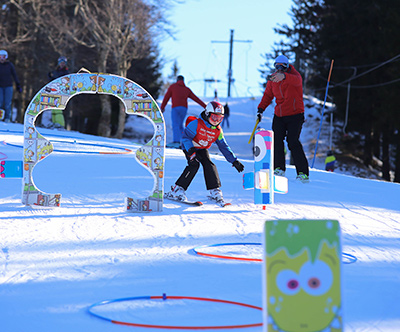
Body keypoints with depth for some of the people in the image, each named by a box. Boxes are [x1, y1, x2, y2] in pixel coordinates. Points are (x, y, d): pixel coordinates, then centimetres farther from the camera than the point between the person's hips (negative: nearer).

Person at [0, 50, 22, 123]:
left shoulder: (10, 65, -3)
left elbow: (14, 75, 2)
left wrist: (18, 85, 1)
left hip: (8, 86, -1)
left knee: (8, 103, -4)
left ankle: (7, 118, 4)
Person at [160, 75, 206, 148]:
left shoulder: (172, 86, 12)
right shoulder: (187, 89, 20)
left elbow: (166, 97, 14)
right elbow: (196, 99, 19)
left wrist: (162, 107, 24)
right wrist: (205, 106, 20)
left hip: (176, 108, -4)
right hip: (184, 109, 4)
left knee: (175, 125, -15)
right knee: (180, 125, 18)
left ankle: (176, 141, -32)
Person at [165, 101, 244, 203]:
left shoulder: (218, 131, -6)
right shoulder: (196, 124, -24)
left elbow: (224, 147, -1)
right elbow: (186, 136, -27)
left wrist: (234, 161, -6)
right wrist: (191, 151, -40)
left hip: (202, 149, 5)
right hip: (189, 147, -5)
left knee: (209, 165, -18)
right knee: (194, 164, -26)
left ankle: (215, 191, -11)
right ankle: (176, 190, -24)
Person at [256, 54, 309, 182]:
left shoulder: (294, 75, -11)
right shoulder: (273, 79, 6)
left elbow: (296, 80, -37)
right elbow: (268, 95, 17)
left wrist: (284, 76, -57)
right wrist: (261, 109, 3)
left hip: (295, 114, -5)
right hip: (279, 115, 5)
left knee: (293, 141, -14)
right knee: (276, 140, -4)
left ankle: (303, 173, -10)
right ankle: (279, 168, 11)